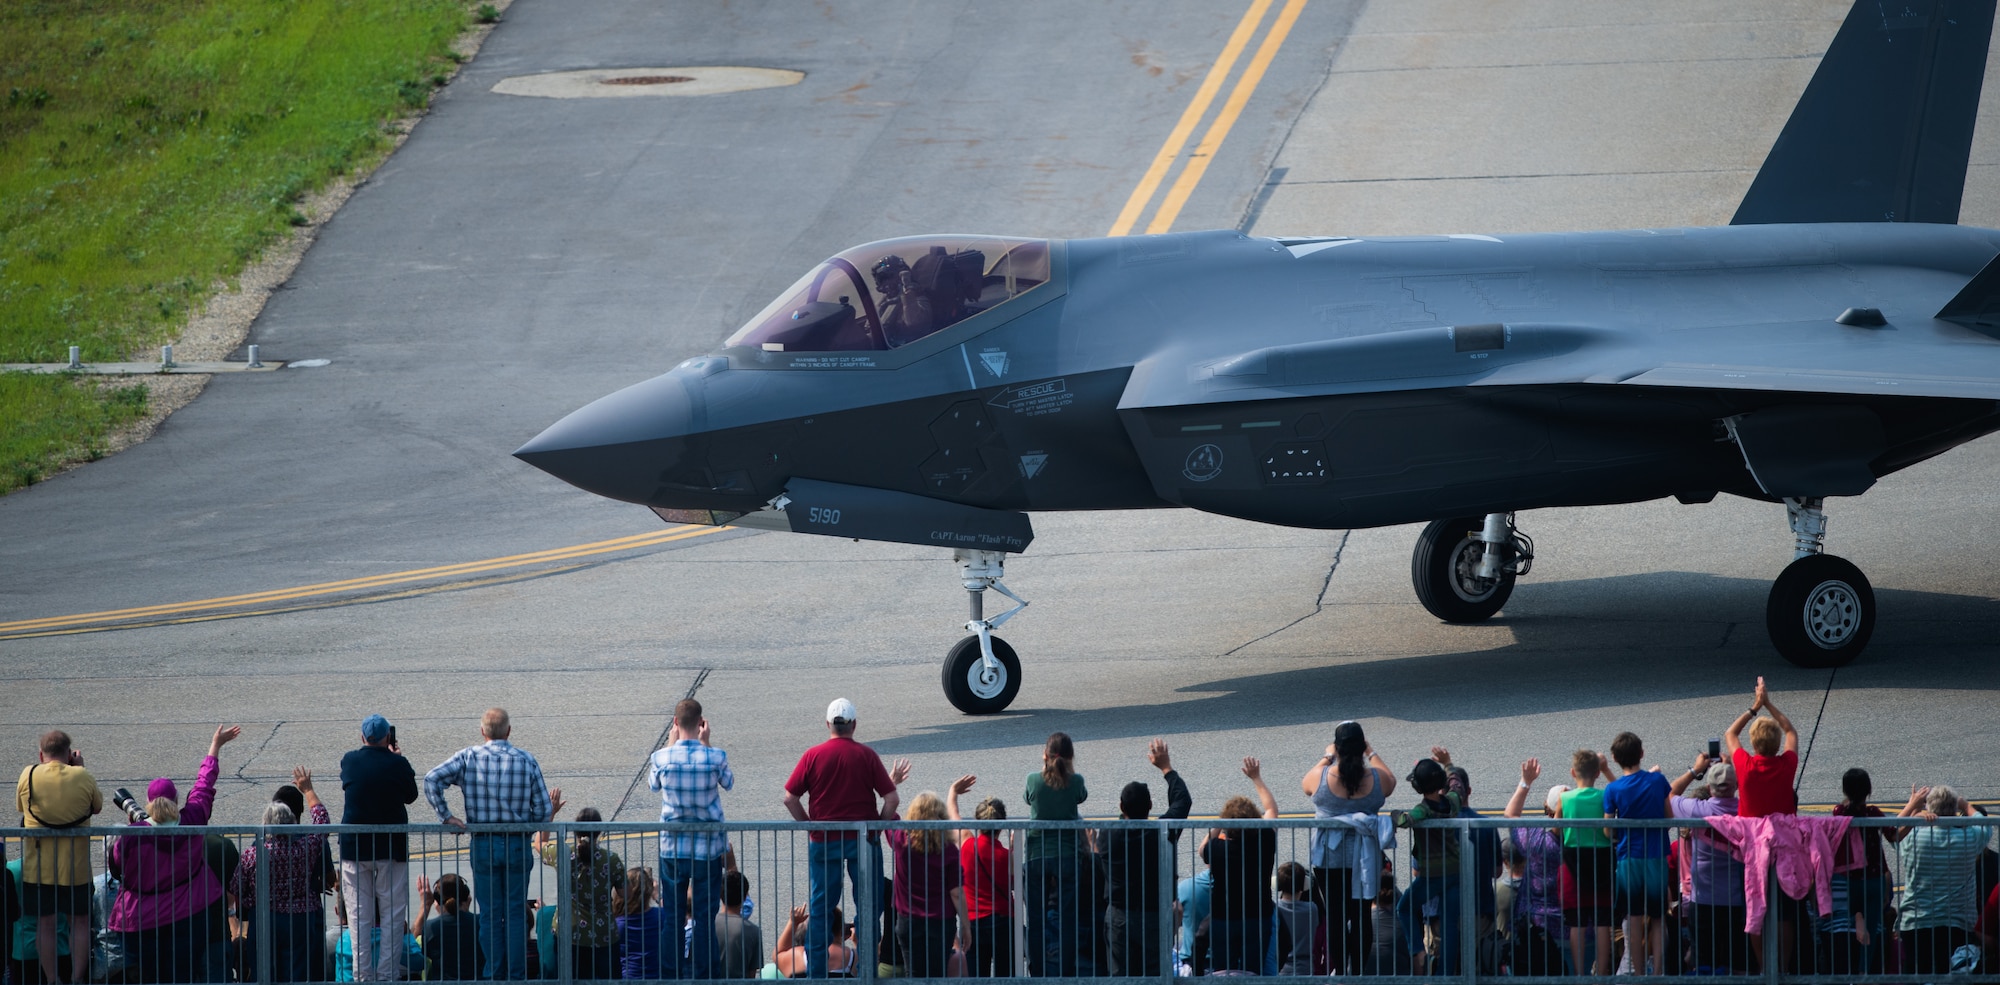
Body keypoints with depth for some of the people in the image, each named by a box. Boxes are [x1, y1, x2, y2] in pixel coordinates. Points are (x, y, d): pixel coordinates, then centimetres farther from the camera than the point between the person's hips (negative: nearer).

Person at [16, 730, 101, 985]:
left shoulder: (29, 775, -8)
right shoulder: (83, 778, -9)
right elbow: (98, 807, 9)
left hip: (38, 867, 0)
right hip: (75, 868, 0)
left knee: (45, 924, 10)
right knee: (79, 922, 13)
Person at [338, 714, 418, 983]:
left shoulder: (349, 761, -3)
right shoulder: (397, 764, -9)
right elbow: (411, 796, 5)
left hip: (354, 847, 2)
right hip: (391, 847, -2)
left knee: (359, 914, 6)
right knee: (392, 912, 5)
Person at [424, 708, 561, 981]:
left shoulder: (468, 758, -4)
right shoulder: (526, 761, -3)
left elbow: (432, 779, -15)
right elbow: (543, 810, -3)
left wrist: (445, 816, -8)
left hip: (483, 846, 0)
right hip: (517, 845, 0)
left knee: (490, 914, 7)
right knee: (516, 912, 7)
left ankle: (493, 975, 8)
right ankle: (517, 976, 7)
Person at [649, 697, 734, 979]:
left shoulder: (662, 758, -11)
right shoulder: (716, 757, -13)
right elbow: (728, 782, 9)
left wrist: (670, 744, 16)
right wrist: (706, 744, 11)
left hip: (672, 849, 1)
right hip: (708, 848, -1)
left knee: (672, 916, 9)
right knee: (705, 918, 6)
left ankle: (670, 976, 11)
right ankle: (703, 976, 7)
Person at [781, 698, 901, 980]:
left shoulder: (813, 756, -3)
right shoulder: (866, 756, -4)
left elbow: (790, 798, -3)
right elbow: (892, 799, -7)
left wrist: (809, 825, 7)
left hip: (824, 840, 1)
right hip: (863, 839, -1)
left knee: (821, 906, 8)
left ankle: (816, 971, 8)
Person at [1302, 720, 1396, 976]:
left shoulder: (1320, 778, -14)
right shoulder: (1376, 779, -11)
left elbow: (1306, 785, 11)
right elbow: (1390, 783, 14)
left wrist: (1326, 758, 21)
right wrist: (1372, 754, 22)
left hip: (1328, 857, -1)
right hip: (1365, 858, 1)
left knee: (1335, 916, 5)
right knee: (1362, 915, 8)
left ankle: (1338, 971, 7)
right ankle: (1358, 972, 11)